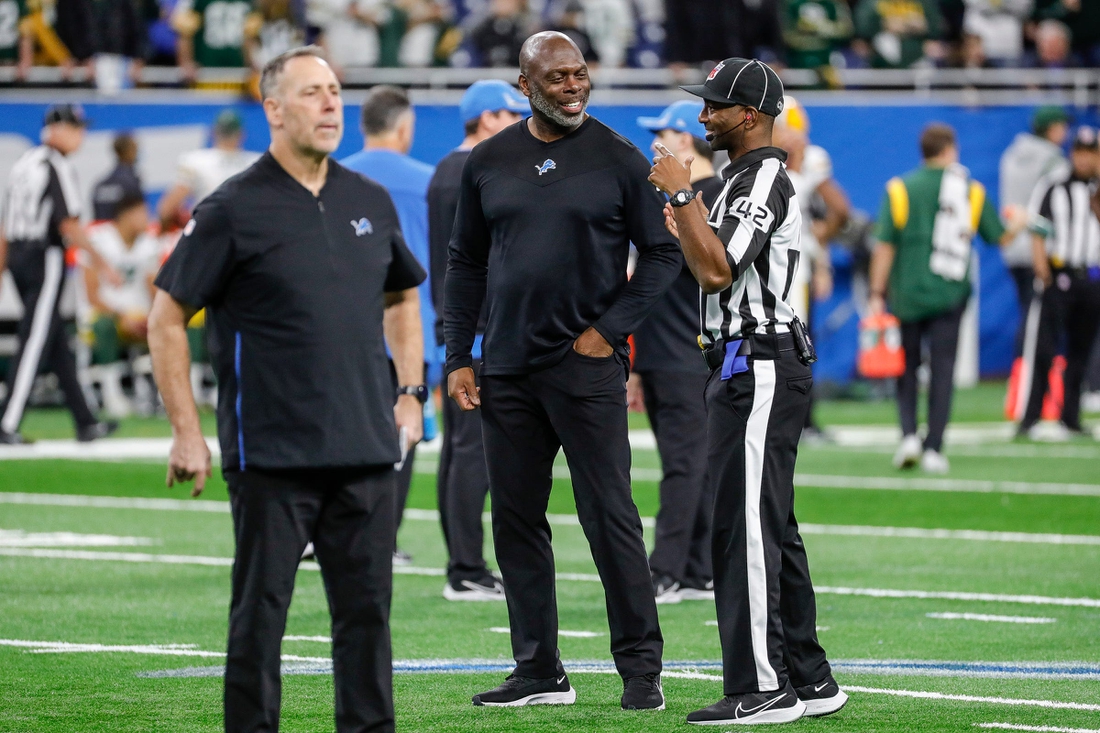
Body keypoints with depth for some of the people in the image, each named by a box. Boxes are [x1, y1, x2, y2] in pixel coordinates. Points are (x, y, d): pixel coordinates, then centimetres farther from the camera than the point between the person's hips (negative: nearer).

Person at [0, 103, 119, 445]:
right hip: (45, 258, -9)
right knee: (34, 343, -7)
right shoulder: (57, 167, -13)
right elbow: (69, 226, -17)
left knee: (57, 344, 13)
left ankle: (86, 423, 18)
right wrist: (102, 264, -11)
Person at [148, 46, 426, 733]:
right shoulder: (233, 209, -6)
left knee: (367, 605, 7)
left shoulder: (371, 202, 10)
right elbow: (167, 319, -3)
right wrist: (187, 433, -7)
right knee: (261, 610, 0)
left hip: (367, 449, 5)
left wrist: (411, 394, 15)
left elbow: (402, 298, 26)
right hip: (272, 456, -5)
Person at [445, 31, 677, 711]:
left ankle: (641, 668, -1)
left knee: (610, 519, -6)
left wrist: (609, 329, -7)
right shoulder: (489, 162, 9)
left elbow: (662, 254, 2)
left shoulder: (619, 160, 0)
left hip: (587, 367, -4)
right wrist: (458, 356, 7)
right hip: (507, 373, 4)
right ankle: (539, 671, 13)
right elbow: (467, 264, 14)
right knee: (517, 521, 6)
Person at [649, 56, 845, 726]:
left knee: (746, 524, -12)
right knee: (771, 526, 13)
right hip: (742, 366, 11)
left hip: (760, 369, -11)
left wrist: (682, 195, -17)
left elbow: (717, 269, -23)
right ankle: (809, 682, 17)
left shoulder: (765, 180, -13)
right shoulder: (743, 178, 19)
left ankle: (761, 689, -12)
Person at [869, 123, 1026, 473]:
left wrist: (877, 296, -3)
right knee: (942, 369, 3)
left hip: (907, 295, 0)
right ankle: (933, 450, -1)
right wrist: (1018, 223, 32)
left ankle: (909, 434, -5)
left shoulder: (900, 190, -3)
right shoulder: (972, 191, 1)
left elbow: (884, 246, -7)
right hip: (950, 295, 0)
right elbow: (999, 237, 10)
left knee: (907, 368, 12)